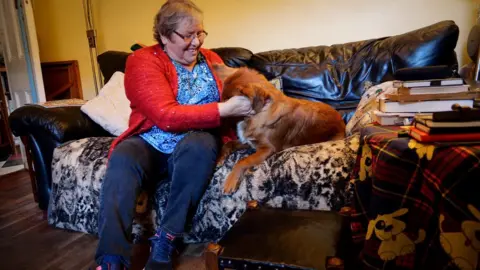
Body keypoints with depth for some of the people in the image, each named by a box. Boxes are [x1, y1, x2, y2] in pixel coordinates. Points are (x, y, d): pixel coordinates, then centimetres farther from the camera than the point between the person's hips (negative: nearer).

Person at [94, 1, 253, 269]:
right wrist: (225, 110, -25)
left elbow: (231, 97, 22)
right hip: (149, 143, -1)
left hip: (196, 142, 2)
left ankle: (165, 241, -24)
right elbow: (166, 116, -21)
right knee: (122, 159, -32)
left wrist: (250, 98, -2)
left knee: (199, 146, -33)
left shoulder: (212, 60, 10)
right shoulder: (143, 61, -6)